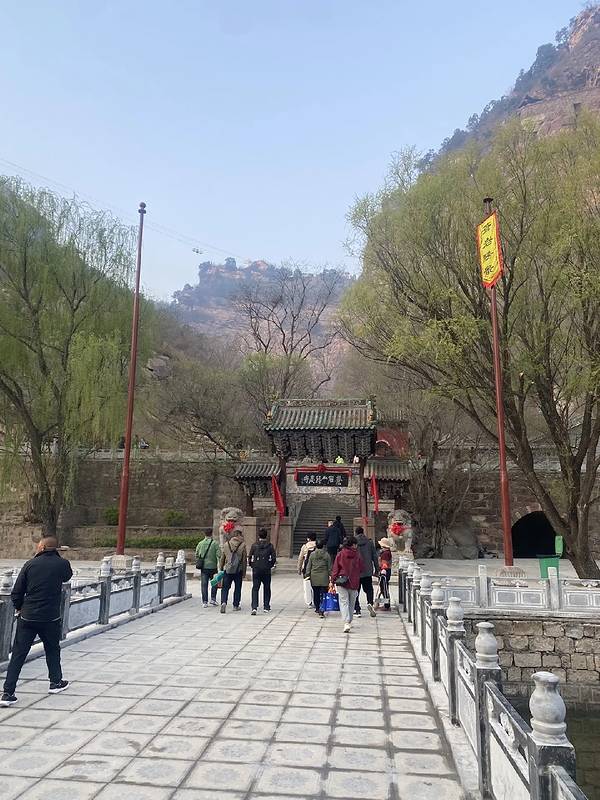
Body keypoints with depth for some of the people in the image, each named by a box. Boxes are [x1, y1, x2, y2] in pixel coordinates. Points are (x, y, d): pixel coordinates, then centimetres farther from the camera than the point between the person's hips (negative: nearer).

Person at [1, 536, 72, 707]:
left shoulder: (30, 564, -4)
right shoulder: (62, 564, -6)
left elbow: (16, 592, -1)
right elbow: (67, 577, 18)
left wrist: (19, 608, 18)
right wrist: (56, 557, 17)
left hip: (27, 617, 0)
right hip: (50, 617, 0)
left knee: (18, 654, 7)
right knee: (52, 650, 21)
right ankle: (56, 682, 34)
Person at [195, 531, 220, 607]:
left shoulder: (200, 543, 4)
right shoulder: (215, 543, -6)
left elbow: (196, 555, 8)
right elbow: (219, 555, -11)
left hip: (203, 567, 2)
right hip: (213, 566, -2)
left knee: (204, 584, 6)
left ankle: (205, 602, 5)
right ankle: (213, 599, 11)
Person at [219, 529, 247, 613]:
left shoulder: (226, 544, 2)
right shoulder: (242, 545, -5)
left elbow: (222, 558, 8)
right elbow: (244, 560, -1)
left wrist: (221, 569, 17)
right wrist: (244, 572, 8)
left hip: (228, 569, 1)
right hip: (238, 570, -1)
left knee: (225, 588, 5)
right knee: (237, 588, 13)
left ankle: (223, 602, -15)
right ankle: (236, 605, 18)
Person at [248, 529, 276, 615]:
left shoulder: (254, 545, -1)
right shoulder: (269, 545, -1)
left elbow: (250, 557, -1)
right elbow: (273, 558, -3)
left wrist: (252, 565, 13)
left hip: (256, 570, 0)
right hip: (266, 570, 0)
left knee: (255, 588, 3)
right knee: (266, 588, 15)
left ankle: (254, 608, -12)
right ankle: (266, 607, 20)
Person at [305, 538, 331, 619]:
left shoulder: (312, 554, 0)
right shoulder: (327, 555, -3)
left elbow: (308, 566, 3)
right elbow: (329, 567, 1)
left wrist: (308, 574, 11)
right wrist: (330, 576, 9)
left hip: (314, 577, 2)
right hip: (324, 577, -2)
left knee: (316, 593, 14)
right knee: (323, 594, 0)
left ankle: (317, 608, 25)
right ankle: (321, 610, -10)